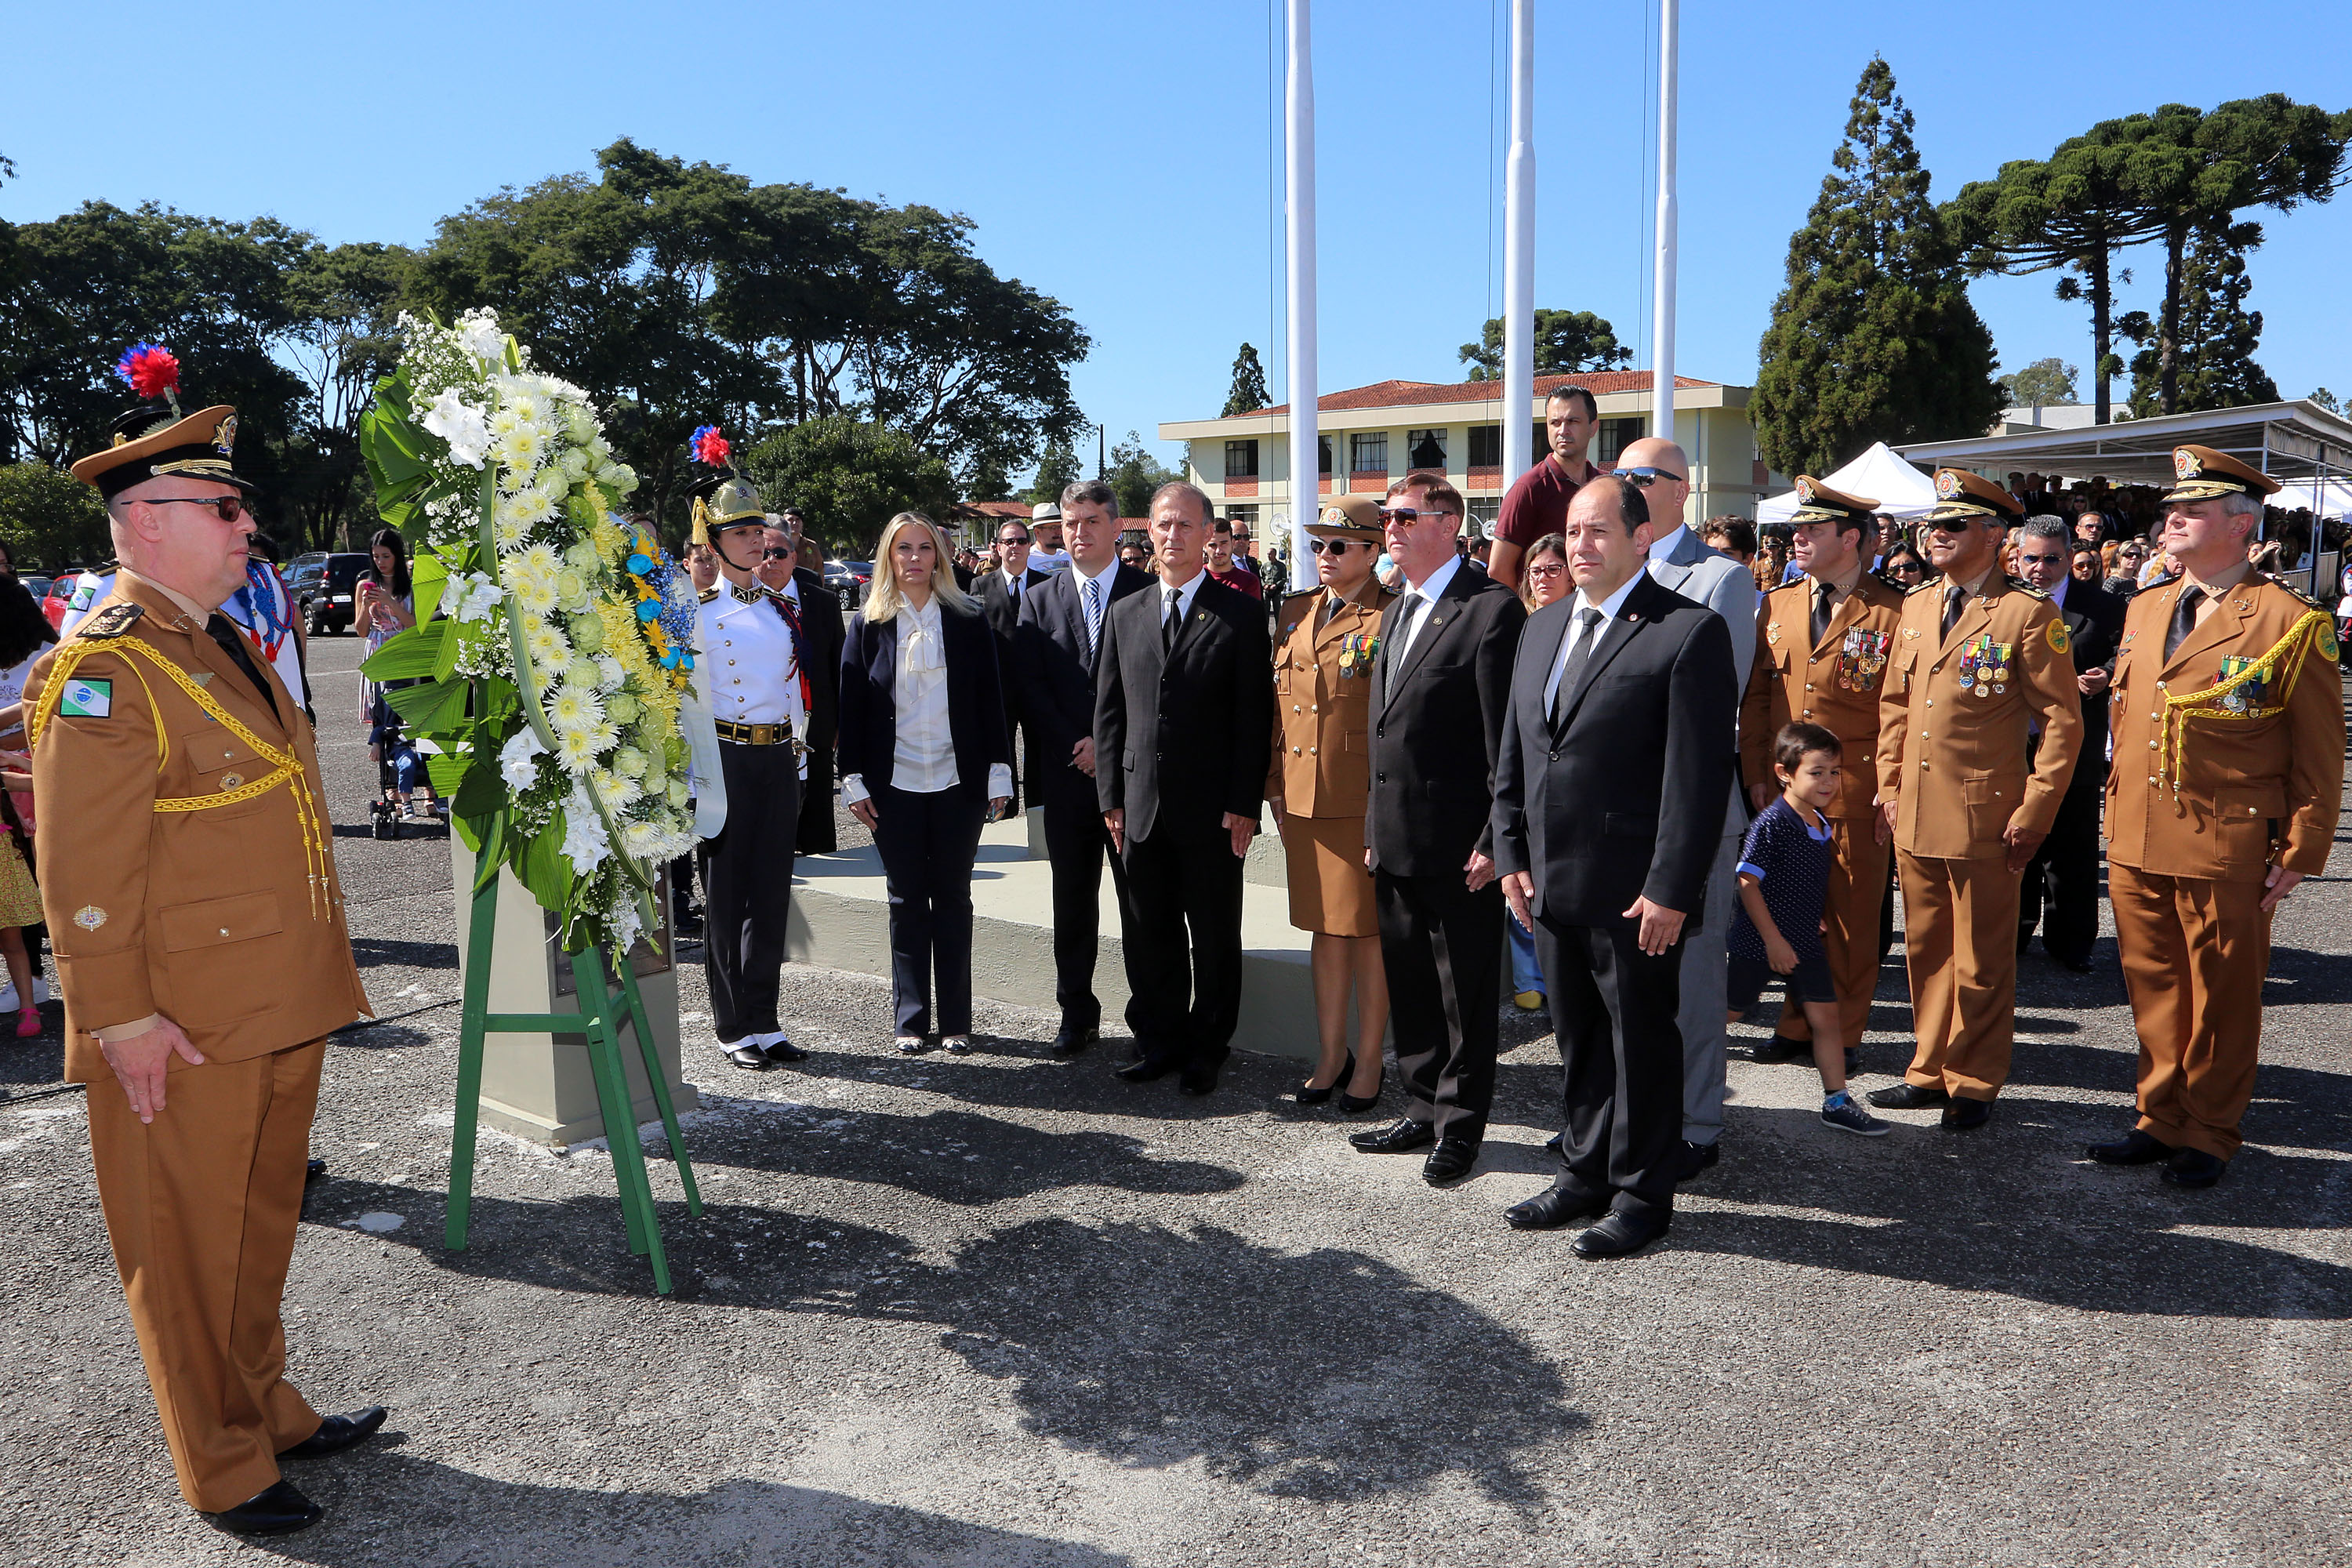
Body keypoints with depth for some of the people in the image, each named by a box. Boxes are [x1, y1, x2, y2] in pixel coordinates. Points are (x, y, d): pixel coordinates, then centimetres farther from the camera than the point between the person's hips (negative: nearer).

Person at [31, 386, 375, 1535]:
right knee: (190, 1251, 7)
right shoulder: (100, 672, -15)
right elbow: (84, 873, -19)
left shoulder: (226, 650, 14)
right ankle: (225, 1472, 21)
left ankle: (268, 1409, 37)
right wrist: (120, 1018, -20)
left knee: (262, 1226, 21)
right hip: (182, 1033, -9)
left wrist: (313, 982, 21)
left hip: (281, 1010, 9)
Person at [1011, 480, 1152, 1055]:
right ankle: (1077, 1014, 20)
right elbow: (1029, 689, 4)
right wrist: (1076, 748, -7)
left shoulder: (1148, 593, 2)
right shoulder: (1038, 601, 11)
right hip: (1067, 776, 3)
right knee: (1072, 903, 9)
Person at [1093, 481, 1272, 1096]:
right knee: (1148, 935, 11)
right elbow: (1109, 713, 11)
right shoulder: (1125, 614, 11)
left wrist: (1244, 804, -11)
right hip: (1141, 808, 4)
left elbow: (1254, 717, -5)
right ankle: (1160, 1042, 26)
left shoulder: (1241, 614, -1)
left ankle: (1206, 1050, 21)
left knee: (1214, 939, 7)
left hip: (1213, 810, -4)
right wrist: (1112, 797, 5)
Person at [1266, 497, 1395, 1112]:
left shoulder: (1391, 618, -7)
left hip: (1366, 801, -6)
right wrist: (1275, 784, 12)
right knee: (1324, 929, 14)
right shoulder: (1295, 613, 12)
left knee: (1369, 932, 5)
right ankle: (1331, 1055, 27)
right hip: (1303, 800, 6)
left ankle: (1368, 1062, 19)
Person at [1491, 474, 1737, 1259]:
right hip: (1550, 882, 7)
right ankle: (1584, 1174, 32)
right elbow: (1513, 754, 15)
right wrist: (1512, 856, 9)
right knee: (1577, 1037, 17)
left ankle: (1641, 1195, 21)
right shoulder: (1542, 628, 14)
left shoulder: (1690, 630, -9)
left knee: (1642, 1040, 6)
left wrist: (1671, 889, -17)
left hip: (1634, 891, -6)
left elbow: (1701, 773, -14)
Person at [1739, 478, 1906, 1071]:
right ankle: (1797, 1025, 21)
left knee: (1852, 918, 5)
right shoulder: (1776, 606, 11)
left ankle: (1840, 1035, 18)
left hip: (1856, 794, -4)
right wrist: (1755, 773, 4)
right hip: (1783, 789, 4)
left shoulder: (1893, 613, -3)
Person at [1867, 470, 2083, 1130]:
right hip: (1915, 818, 6)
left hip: (1984, 820, -6)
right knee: (1926, 952, 15)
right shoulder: (1916, 607, 11)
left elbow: (2063, 721, -8)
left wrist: (2034, 814, -11)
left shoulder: (2027, 615, -7)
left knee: (1980, 963, 6)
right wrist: (1889, 785, 11)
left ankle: (1973, 1086, 20)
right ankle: (1930, 1070, 28)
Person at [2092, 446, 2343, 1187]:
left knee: (2222, 998, 9)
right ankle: (2162, 1119, 29)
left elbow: (2319, 754, -6)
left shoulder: (2292, 622, -7)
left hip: (2228, 852, -5)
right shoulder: (2143, 609, 10)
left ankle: (2209, 1134, 24)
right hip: (2135, 846, 5)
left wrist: (2301, 851, -8)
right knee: (2154, 992, 14)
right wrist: (2116, 813, 12)